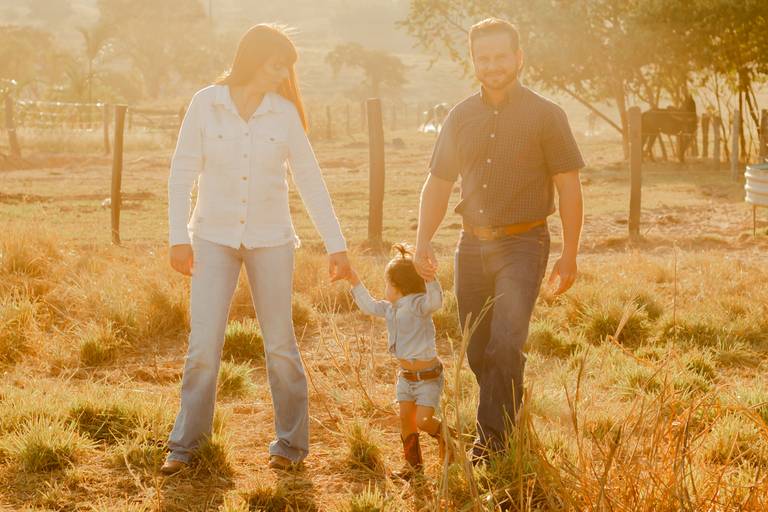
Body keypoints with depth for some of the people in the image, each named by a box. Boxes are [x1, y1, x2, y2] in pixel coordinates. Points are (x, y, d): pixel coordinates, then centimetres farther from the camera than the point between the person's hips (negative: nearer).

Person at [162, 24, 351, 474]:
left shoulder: (284, 113, -2)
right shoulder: (205, 104, -5)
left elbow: (311, 182, 0)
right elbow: (183, 172, -3)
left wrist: (337, 245, -3)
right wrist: (178, 238, -8)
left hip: (270, 239, 1)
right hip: (214, 238, -1)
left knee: (280, 344, 3)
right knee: (204, 345, -6)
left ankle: (292, 442, 18)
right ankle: (184, 445, 8)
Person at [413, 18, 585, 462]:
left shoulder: (545, 116, -4)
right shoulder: (461, 117, 8)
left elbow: (569, 188, -3)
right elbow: (438, 184, 12)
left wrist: (570, 256, -6)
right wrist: (423, 242, -1)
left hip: (523, 245, -5)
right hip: (473, 244, 5)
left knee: (505, 345, -17)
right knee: (478, 352, 9)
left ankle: (491, 438, -10)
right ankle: (509, 420, 27)